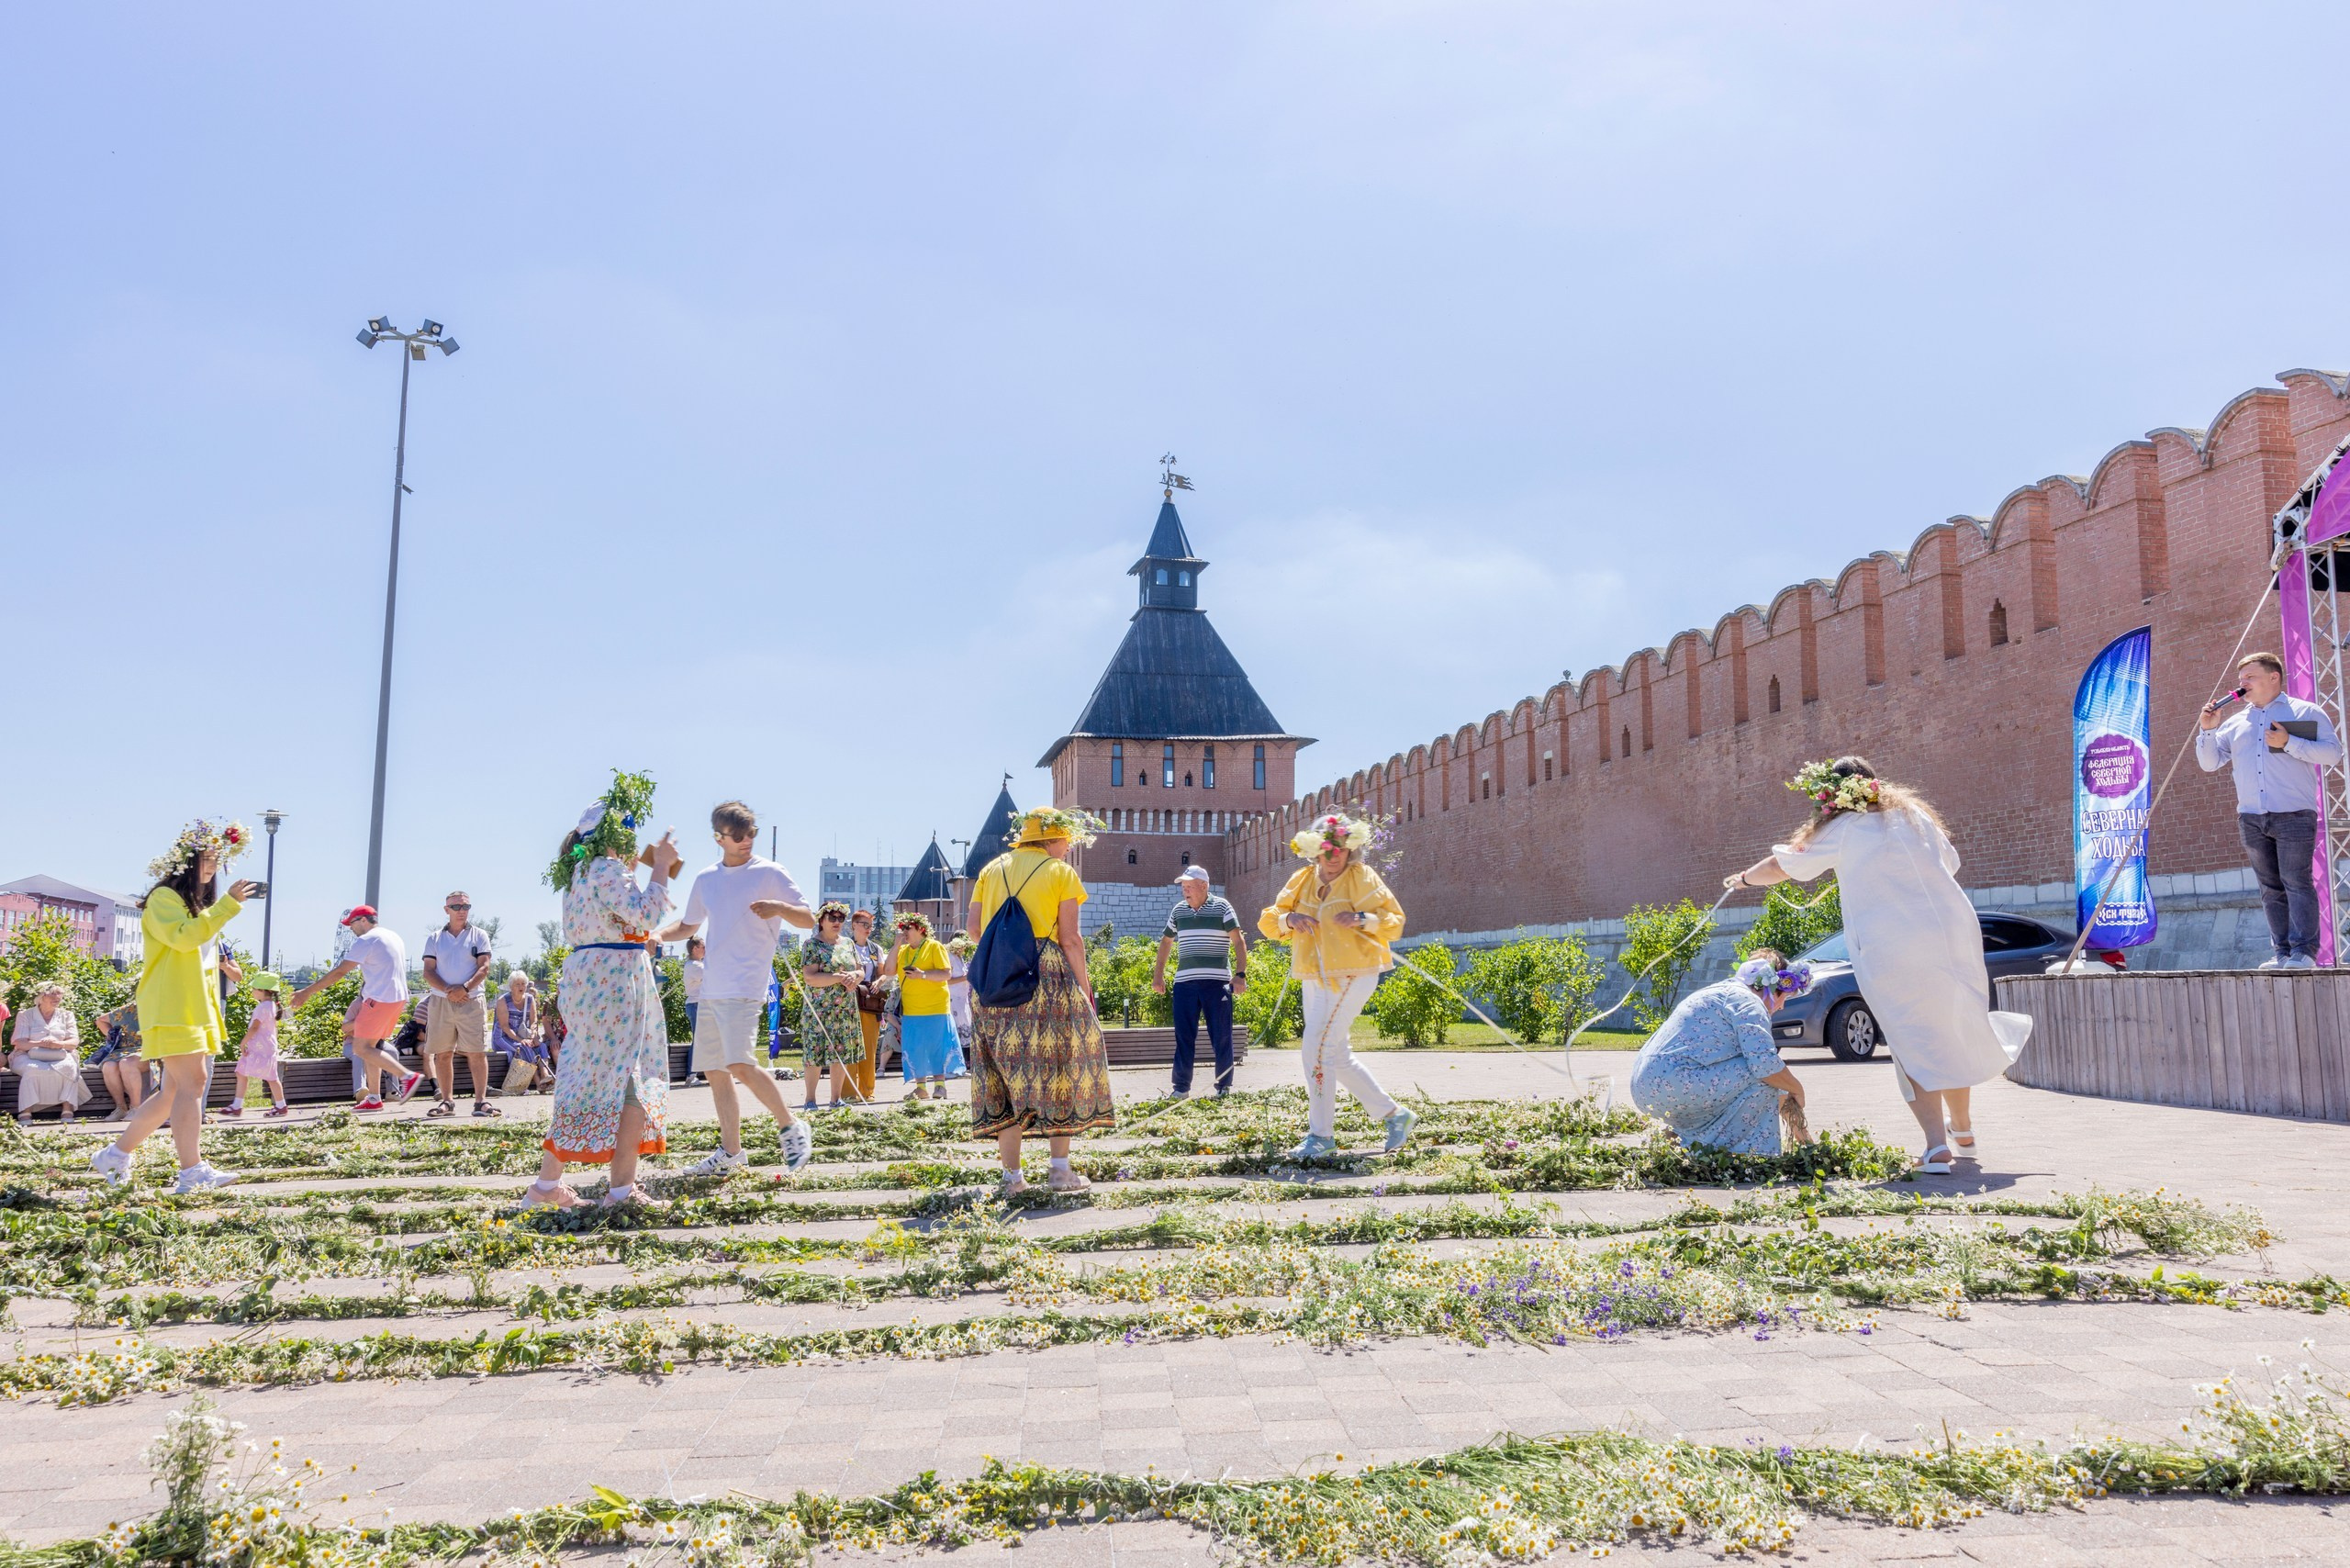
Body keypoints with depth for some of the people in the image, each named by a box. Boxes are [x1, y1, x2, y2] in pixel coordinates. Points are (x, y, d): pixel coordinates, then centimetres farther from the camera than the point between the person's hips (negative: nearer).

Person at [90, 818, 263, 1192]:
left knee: (175, 1090, 9)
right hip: (172, 1007, -9)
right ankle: (192, 1172, -19)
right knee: (192, 1082, -16)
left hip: (196, 1007, 9)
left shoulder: (199, 904, 23)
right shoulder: (164, 897, -5)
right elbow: (183, 937, -22)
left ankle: (117, 1154, 20)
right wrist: (229, 903, -22)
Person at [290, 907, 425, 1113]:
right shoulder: (393, 936, 18)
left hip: (379, 999, -9)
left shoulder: (366, 940, -10)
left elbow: (339, 972, -13)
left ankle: (408, 1076, -14)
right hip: (399, 998, 9)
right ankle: (374, 1099, 13)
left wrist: (307, 992, -9)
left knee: (361, 1048, -5)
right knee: (369, 1047, 15)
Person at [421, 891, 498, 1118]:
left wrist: (465, 988, -16)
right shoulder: (434, 939, 11)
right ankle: (447, 1101, 10)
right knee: (442, 1054, 3)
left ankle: (481, 1101, -7)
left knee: (477, 1052, -8)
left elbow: (484, 968, 0)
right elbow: (428, 972, 4)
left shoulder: (478, 936, 8)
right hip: (440, 1003, 2)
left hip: (471, 1001, -2)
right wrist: (448, 990, -13)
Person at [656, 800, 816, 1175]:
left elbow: (808, 919, -3)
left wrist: (780, 908, -24)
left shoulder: (769, 874, -2)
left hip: (745, 987, -7)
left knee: (741, 1065, -21)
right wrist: (656, 936, 8)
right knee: (715, 1070, 7)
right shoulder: (706, 880, 15)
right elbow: (688, 925, 27)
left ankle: (791, 1127, -5)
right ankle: (730, 1152, 16)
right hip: (708, 989, 7)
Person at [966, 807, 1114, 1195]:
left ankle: (1012, 1176, 7)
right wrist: (1084, 986, 1)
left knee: (1006, 1071, 7)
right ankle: (1061, 1169, 6)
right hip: (1047, 976, -4)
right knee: (1057, 1066, 6)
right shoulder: (1062, 873, 2)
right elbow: (1070, 939, -4)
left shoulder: (993, 869, 14)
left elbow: (973, 925, 7)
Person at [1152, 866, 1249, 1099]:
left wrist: (1240, 974, -13)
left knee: (1221, 1037, 1)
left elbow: (1239, 942, -4)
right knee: (1184, 1037, 3)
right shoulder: (1178, 910, 12)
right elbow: (1166, 942, 24)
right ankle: (1181, 1087, 9)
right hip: (1184, 982, 3)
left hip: (1217, 982, -3)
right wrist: (1158, 974, 20)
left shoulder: (1221, 908, 0)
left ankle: (1224, 1087, 10)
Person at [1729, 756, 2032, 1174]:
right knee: (1953, 1033, 19)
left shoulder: (1839, 831, 3)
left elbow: (1781, 866, 12)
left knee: (1914, 1045, 1)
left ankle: (1937, 1146, -10)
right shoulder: (1913, 813, 14)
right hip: (1953, 932, 4)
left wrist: (1742, 879, 30)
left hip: (1890, 954, -4)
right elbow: (1950, 862, 24)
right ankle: (1962, 1130, 37)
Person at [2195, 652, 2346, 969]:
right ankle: (2282, 951, 7)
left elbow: (2333, 752, -5)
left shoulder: (2306, 712, 6)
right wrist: (2208, 730, 2)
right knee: (2271, 888, 5)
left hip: (2294, 815, -5)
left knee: (2297, 883, -10)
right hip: (2251, 819, 5)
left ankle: (2304, 951, -9)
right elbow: (2209, 763, 16)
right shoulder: (2235, 723, 18)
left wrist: (2289, 743, -14)